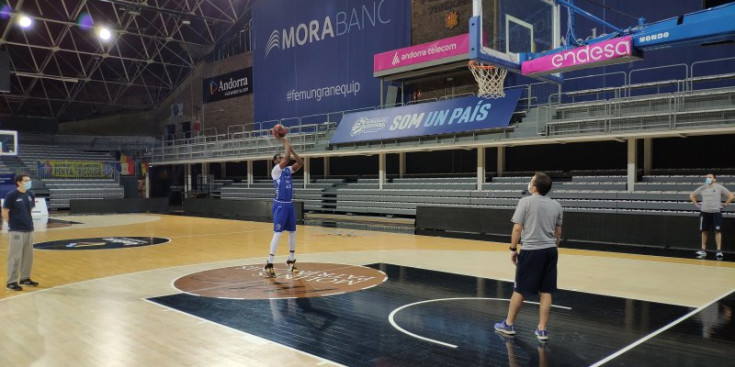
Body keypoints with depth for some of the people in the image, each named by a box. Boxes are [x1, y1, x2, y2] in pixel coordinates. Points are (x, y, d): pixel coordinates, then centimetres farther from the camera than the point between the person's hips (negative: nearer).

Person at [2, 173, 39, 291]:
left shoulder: (30, 194, 6)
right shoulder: (11, 195, -11)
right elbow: (5, 212, -7)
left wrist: (26, 220, 12)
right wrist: (12, 225, -1)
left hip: (29, 230, 6)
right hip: (16, 231, -6)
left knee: (28, 256, 12)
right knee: (15, 257, -1)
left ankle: (25, 278, 25)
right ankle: (11, 282, 7)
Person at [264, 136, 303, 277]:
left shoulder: (288, 170, 11)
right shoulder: (276, 170, -10)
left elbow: (300, 163, 1)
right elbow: (287, 157, -23)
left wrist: (291, 148, -1)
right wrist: (286, 142, -11)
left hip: (289, 204, 7)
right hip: (280, 205, -7)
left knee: (292, 232, 11)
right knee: (278, 233, -9)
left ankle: (291, 261, 22)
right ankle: (269, 263, -4)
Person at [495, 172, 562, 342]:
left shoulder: (526, 202, -8)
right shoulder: (556, 205, 7)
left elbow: (517, 228, -11)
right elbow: (558, 232, 13)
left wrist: (513, 249, -2)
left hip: (531, 251, -5)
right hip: (550, 251, 5)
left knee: (520, 290, 7)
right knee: (546, 291, 9)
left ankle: (508, 324, 20)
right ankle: (542, 330, 13)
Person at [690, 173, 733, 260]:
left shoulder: (719, 187, -3)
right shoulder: (702, 188, 6)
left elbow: (731, 196, -4)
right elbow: (692, 195, 18)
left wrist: (724, 205, -5)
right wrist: (697, 204, 9)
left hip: (716, 212, -3)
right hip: (704, 212, 3)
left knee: (717, 231, -6)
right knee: (704, 231, 6)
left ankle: (719, 251, -3)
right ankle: (703, 250, 12)